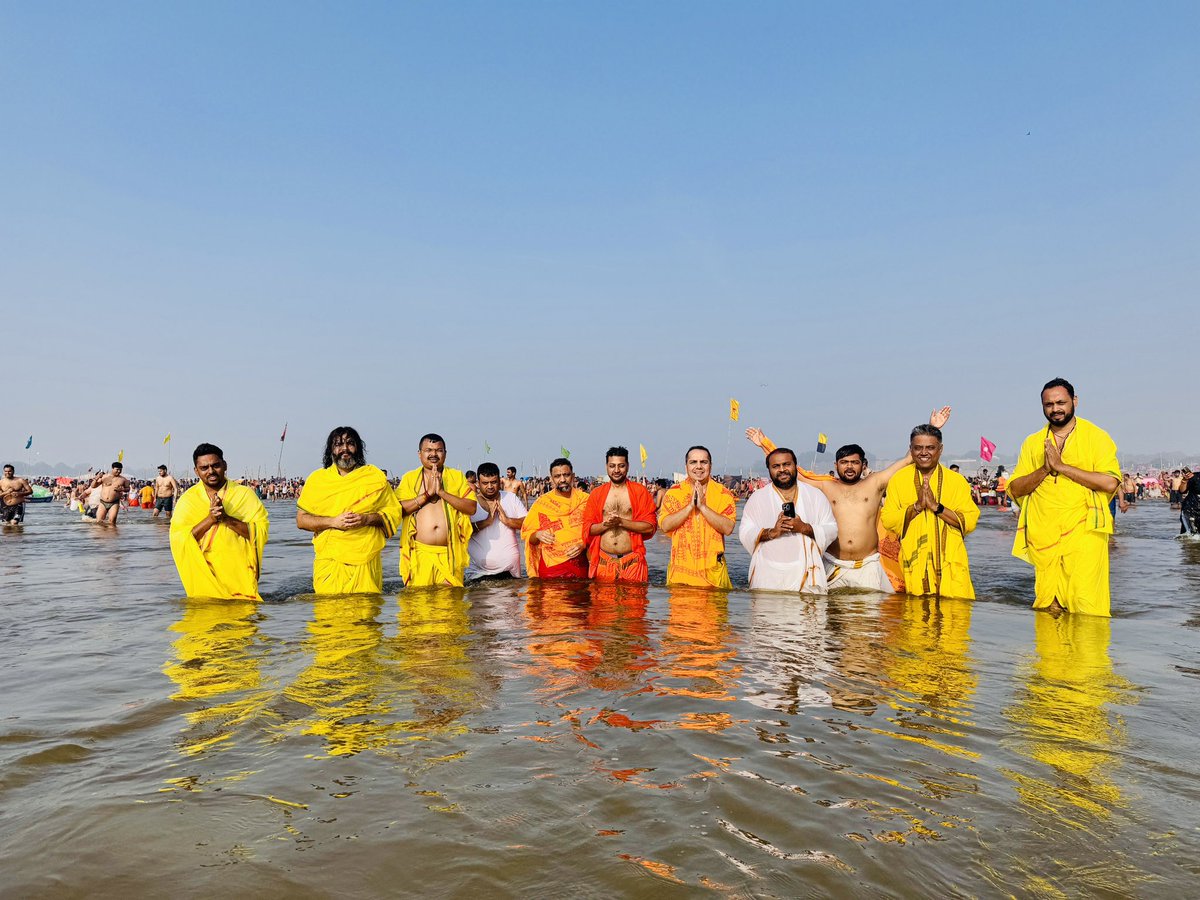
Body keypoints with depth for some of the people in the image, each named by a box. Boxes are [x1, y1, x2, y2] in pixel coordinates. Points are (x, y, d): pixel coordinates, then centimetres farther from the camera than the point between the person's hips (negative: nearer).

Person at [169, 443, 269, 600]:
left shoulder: (245, 494, 2)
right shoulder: (188, 500, 6)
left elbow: (262, 531, -7)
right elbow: (178, 540, -4)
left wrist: (227, 519, -17)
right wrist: (210, 519, -15)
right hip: (203, 574, 1)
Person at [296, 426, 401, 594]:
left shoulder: (375, 477, 9)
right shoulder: (316, 479, 10)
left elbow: (394, 512, 9)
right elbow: (301, 520, 6)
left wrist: (367, 519, -10)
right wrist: (334, 521, -9)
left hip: (366, 562, 0)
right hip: (329, 561, 0)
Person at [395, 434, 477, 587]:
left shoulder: (457, 476, 9)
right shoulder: (409, 478, 10)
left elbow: (472, 508, -2)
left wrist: (442, 492, -9)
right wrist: (427, 494, -9)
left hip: (450, 553, 0)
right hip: (419, 553, 0)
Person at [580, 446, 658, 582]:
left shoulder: (640, 492, 3)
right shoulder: (596, 494, 10)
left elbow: (650, 526, -4)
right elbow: (587, 528, 8)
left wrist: (621, 521, -13)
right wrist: (606, 524, -11)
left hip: (632, 562, -1)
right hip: (603, 561, 2)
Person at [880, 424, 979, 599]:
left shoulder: (957, 480, 7)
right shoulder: (898, 480, 7)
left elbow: (970, 522, -2)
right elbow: (887, 521, 0)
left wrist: (936, 506, -12)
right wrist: (917, 506, -12)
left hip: (950, 564, 0)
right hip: (913, 563, 0)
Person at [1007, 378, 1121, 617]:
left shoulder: (1096, 437, 4)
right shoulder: (1032, 442, 14)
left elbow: (1110, 483, -10)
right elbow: (1015, 489, 8)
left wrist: (1061, 466, -11)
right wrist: (1045, 469, -8)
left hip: (1083, 532, -3)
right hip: (1043, 536, 3)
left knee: (1085, 602, -11)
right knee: (1047, 608, 4)